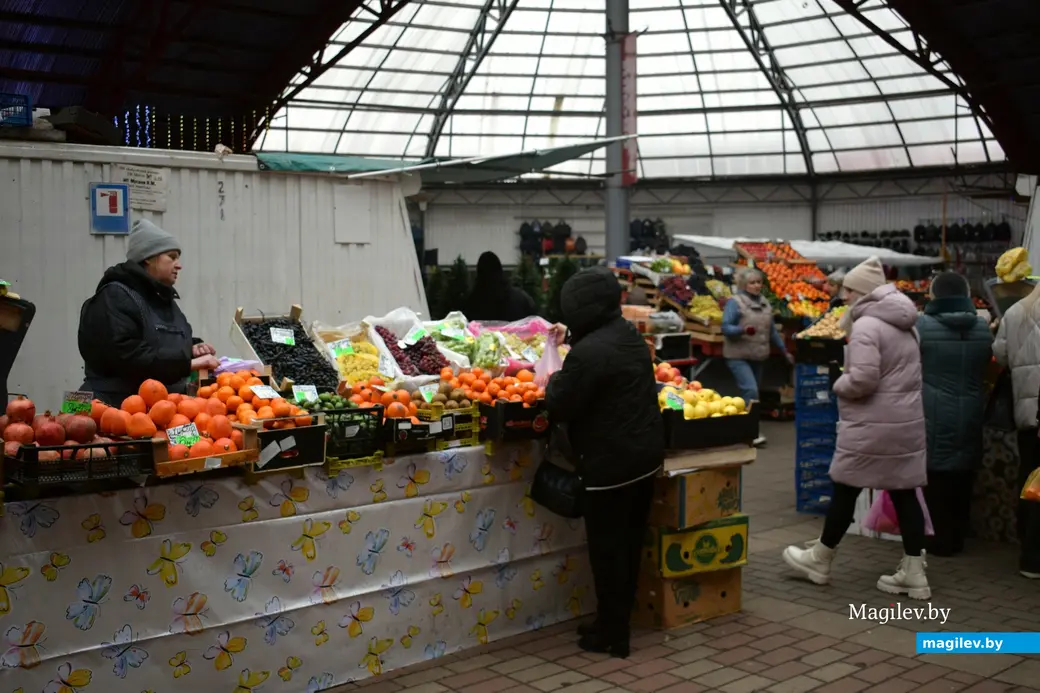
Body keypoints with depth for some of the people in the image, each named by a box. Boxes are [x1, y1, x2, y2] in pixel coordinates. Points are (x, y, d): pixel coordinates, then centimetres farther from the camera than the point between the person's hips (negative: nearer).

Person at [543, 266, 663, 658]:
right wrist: (571, 338, 33)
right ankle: (619, 622, 29)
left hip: (610, 463, -9)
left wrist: (554, 380, 2)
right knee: (630, 543, 16)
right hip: (646, 453, 9)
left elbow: (559, 409, -16)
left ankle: (612, 635, 13)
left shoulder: (586, 354, -23)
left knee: (607, 549, 3)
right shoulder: (629, 336, 6)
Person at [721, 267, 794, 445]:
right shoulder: (735, 302, -7)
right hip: (738, 356, -7)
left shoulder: (765, 303, 13)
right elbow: (725, 327, -14)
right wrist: (742, 330, -32)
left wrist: (784, 351, 21)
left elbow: (772, 331, 20)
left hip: (758, 357, 7)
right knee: (750, 390, -16)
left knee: (751, 392, 8)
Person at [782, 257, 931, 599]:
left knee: (845, 488, 5)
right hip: (907, 421, 8)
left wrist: (839, 385, -6)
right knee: (904, 493, 9)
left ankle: (820, 559, 20)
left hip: (872, 424, -8)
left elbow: (863, 378, -24)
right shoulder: (906, 325, 14)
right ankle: (914, 572, 12)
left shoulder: (866, 325, -16)